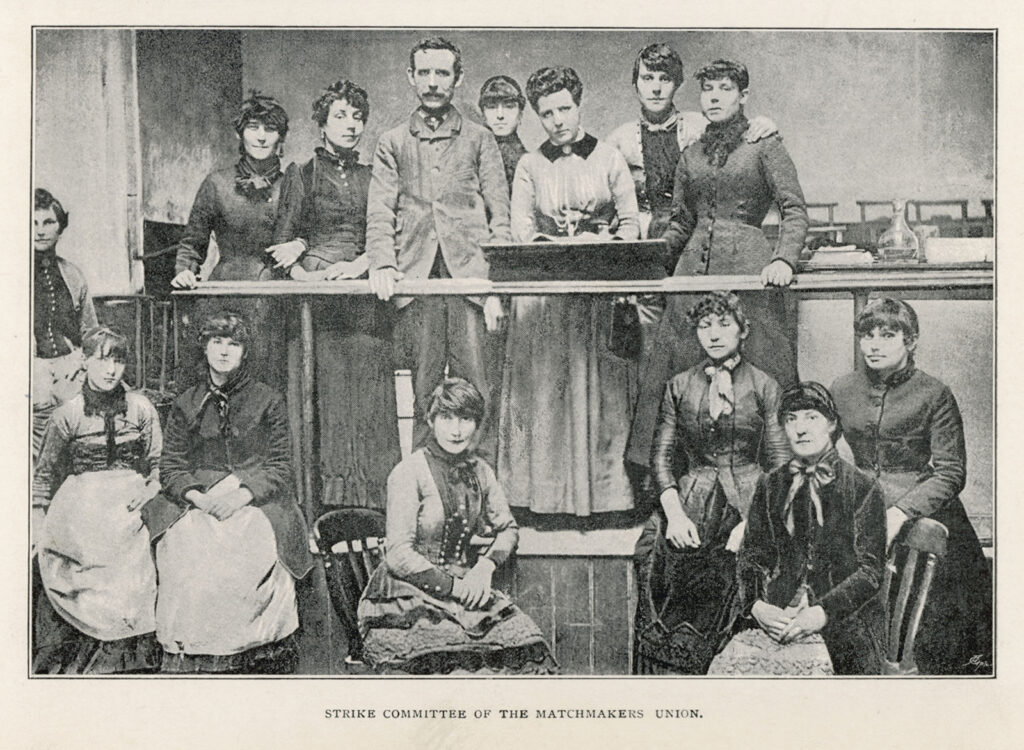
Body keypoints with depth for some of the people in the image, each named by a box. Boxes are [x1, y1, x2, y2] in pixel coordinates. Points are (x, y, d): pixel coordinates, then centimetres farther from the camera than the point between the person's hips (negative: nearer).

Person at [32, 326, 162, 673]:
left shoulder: (140, 408, 5)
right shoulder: (67, 415, 4)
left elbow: (158, 465, 12)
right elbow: (45, 473, 12)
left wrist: (150, 492, -3)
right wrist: (37, 521, 7)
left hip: (129, 505, 1)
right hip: (81, 509, 0)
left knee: (128, 589, -12)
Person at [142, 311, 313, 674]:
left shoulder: (268, 402, 11)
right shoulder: (186, 405, 15)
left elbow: (279, 467, 5)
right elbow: (170, 467, 11)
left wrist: (242, 494, -11)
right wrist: (198, 497, -8)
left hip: (255, 503, -1)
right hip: (196, 504, 1)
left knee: (258, 556, -26)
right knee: (189, 558, -25)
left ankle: (261, 658, -17)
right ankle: (188, 658, -18)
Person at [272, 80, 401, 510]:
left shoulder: (372, 178, 17)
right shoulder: (302, 176, 10)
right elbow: (283, 242, 5)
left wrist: (358, 264, -7)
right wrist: (302, 274, -13)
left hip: (366, 297, 2)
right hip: (319, 297, -2)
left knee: (370, 392, -4)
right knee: (327, 392, -8)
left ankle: (373, 498, -2)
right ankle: (326, 501, -6)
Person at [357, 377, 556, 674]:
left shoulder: (479, 471, 8)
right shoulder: (408, 474, -10)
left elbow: (508, 529, 19)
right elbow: (399, 555, -14)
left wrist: (486, 565, -1)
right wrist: (455, 588, -17)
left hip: (464, 585, 6)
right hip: (408, 592, -6)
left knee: (526, 645, -17)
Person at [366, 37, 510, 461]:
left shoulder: (479, 140, 13)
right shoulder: (392, 144, 17)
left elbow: (499, 217, 8)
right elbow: (380, 214, 8)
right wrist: (383, 264, -11)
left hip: (470, 277, -1)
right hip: (416, 279, 1)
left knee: (476, 393, -6)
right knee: (424, 391, 2)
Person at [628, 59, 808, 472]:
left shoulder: (764, 145, 5)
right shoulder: (690, 155, 18)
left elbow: (794, 209, -2)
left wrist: (784, 259, -17)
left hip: (749, 269, -4)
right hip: (695, 268, 4)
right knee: (679, 372, -2)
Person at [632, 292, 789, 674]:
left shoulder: (764, 388, 8)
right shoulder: (679, 386, 14)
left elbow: (780, 465, 4)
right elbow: (661, 454, 10)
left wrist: (753, 521, -9)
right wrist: (675, 513, -5)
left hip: (748, 502, -2)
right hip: (690, 503, 2)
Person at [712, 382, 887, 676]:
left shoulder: (862, 488, 5)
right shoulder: (769, 486, 17)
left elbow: (870, 571, 0)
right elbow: (750, 557, 14)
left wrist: (822, 613, -15)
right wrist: (756, 606, -7)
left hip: (840, 622, -3)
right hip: (775, 618, 3)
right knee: (731, 663, -26)